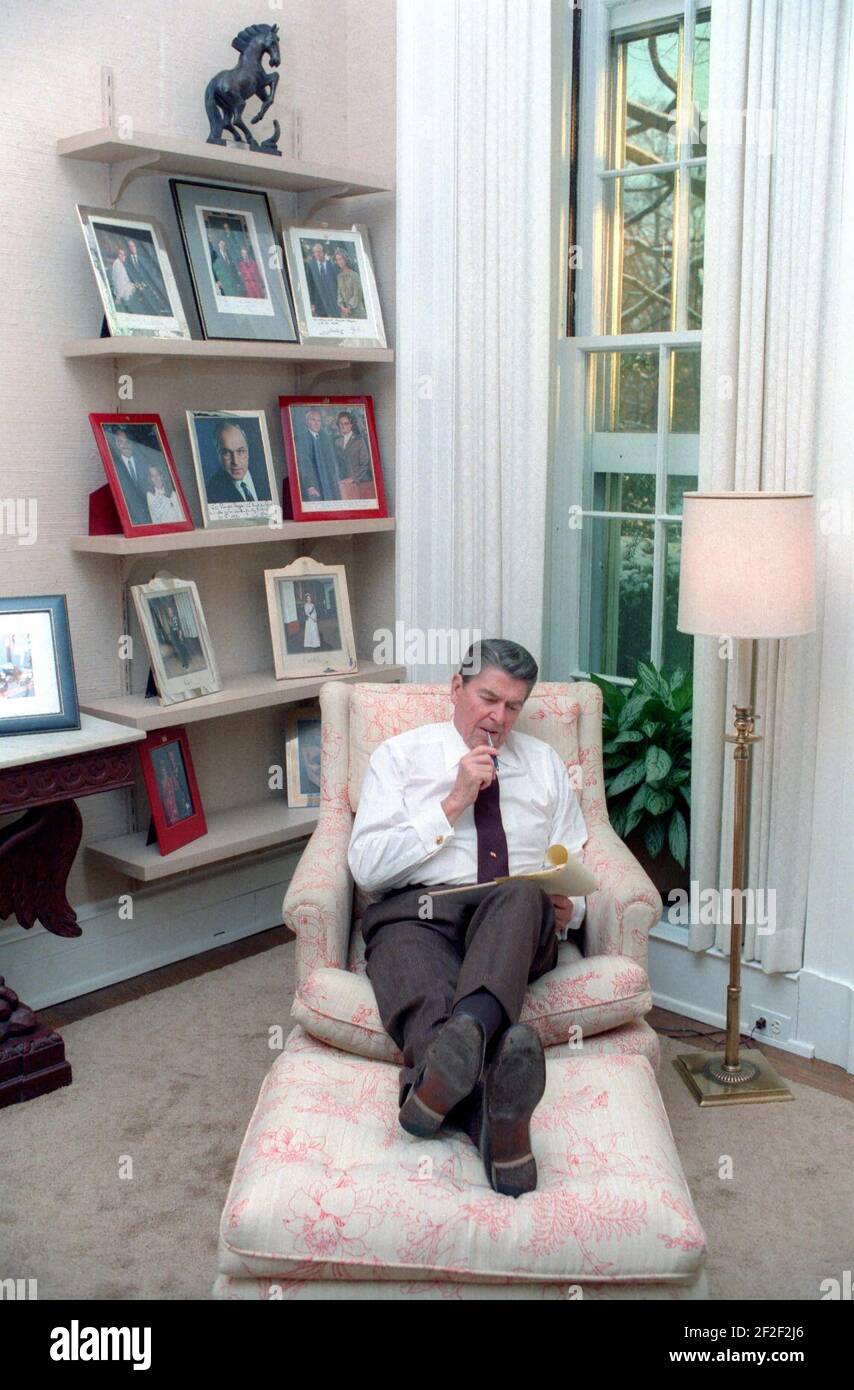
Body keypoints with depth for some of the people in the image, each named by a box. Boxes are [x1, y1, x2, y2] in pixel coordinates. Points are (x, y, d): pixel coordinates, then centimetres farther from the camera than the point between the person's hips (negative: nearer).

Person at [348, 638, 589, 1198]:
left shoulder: (545, 763, 25)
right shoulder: (401, 755, 16)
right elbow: (366, 866, 3)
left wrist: (567, 906, -3)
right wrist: (453, 805, -3)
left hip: (517, 921, 2)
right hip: (416, 914, -2)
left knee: (524, 893, -37)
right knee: (428, 1004, -38)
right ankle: (497, 1126, -65)